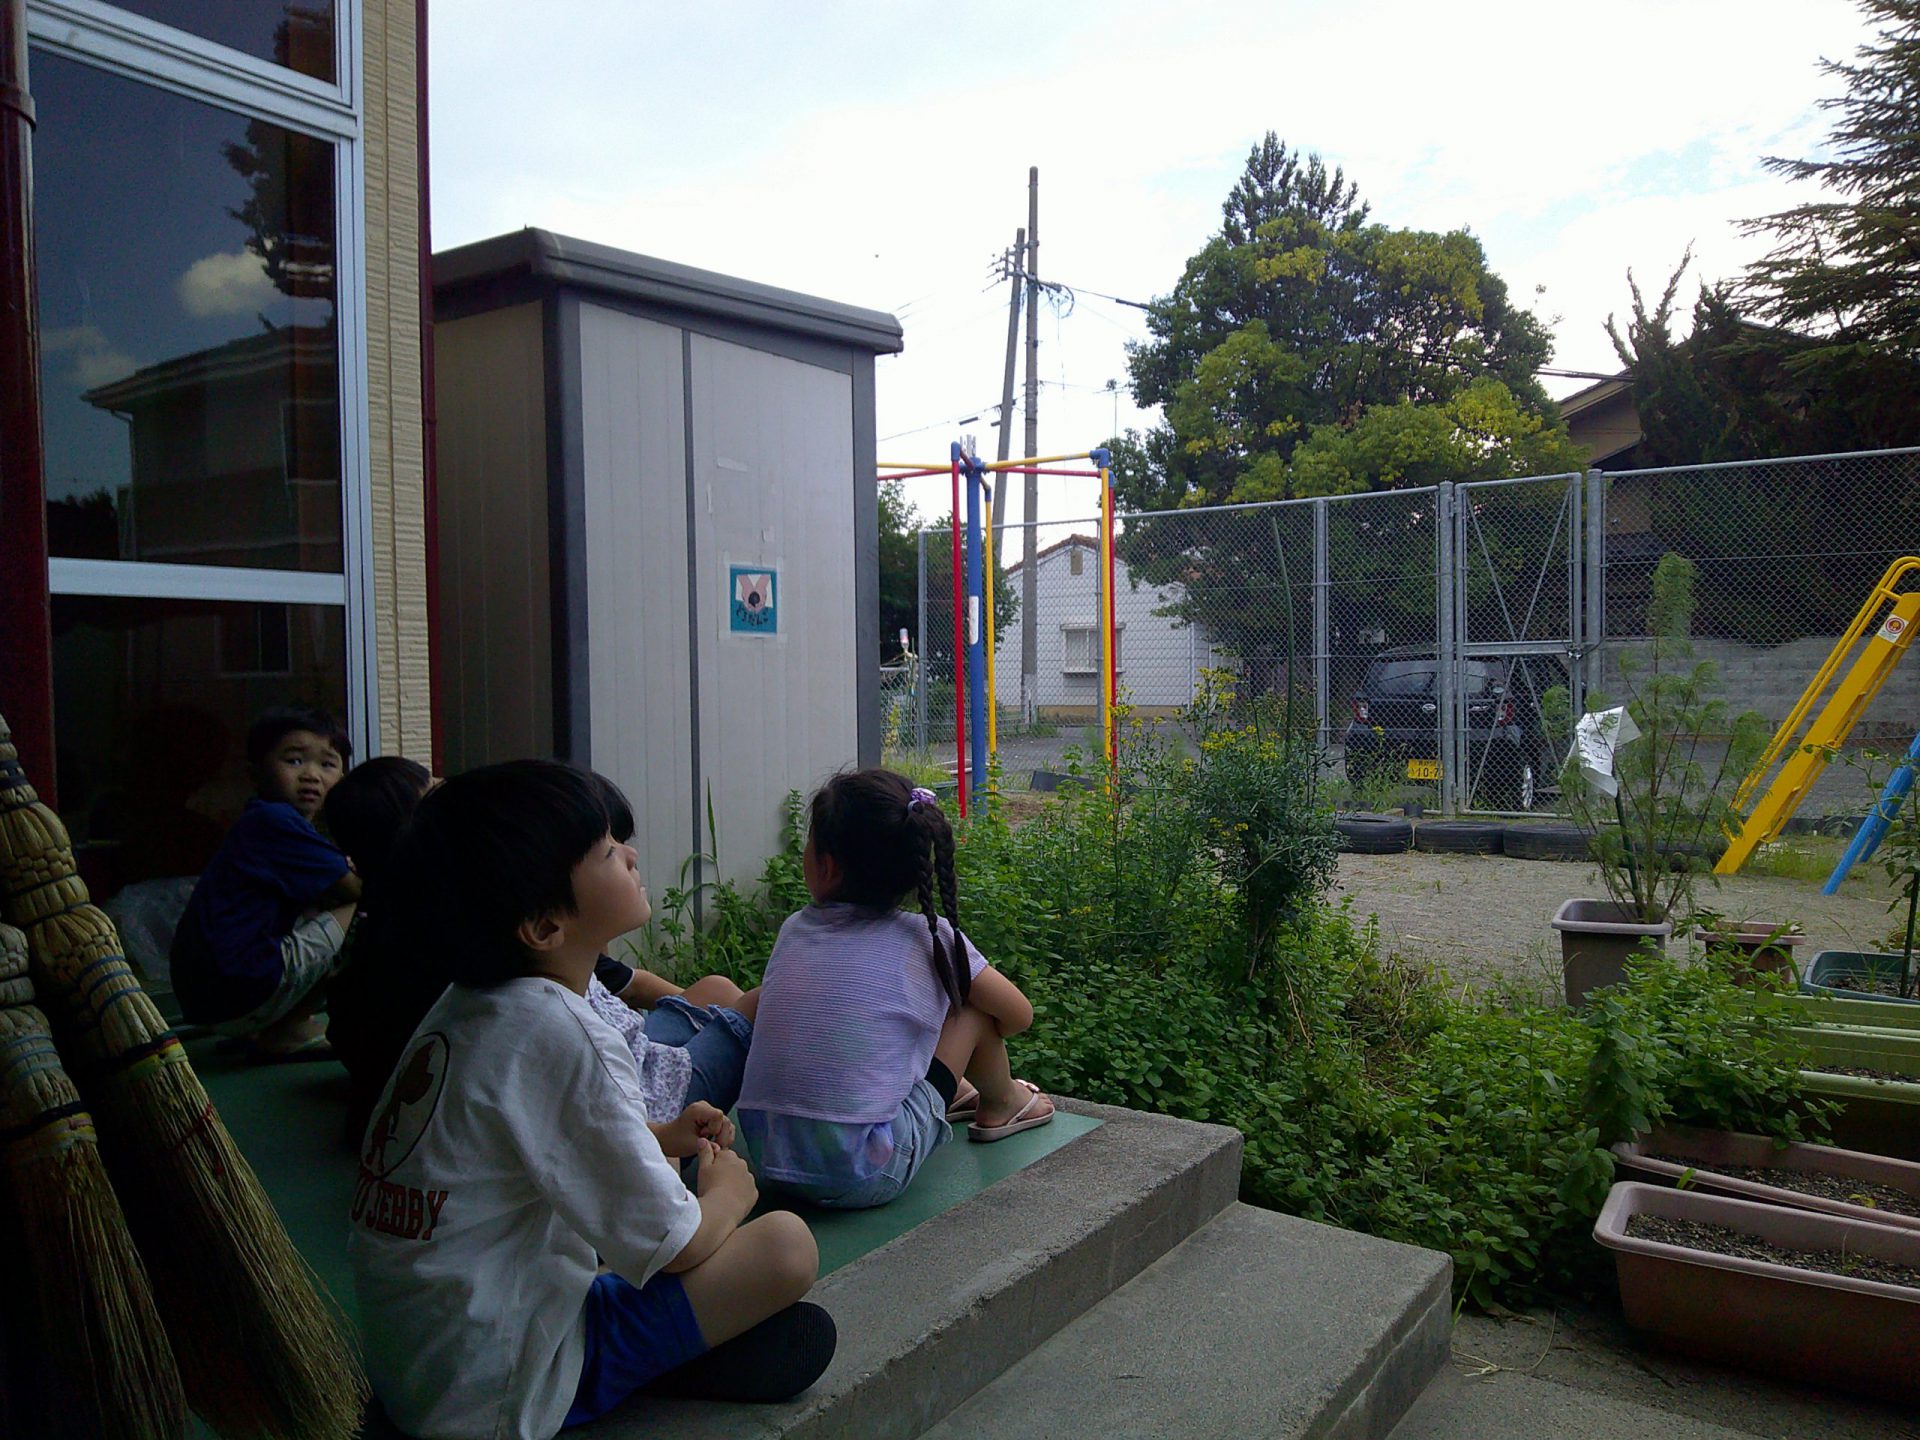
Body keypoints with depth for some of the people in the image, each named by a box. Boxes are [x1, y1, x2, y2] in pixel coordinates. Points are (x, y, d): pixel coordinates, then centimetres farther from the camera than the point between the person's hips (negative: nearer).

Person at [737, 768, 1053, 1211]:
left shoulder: (793, 930, 6)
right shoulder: (927, 939, -4)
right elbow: (1018, 1015, 7)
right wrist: (964, 1041, 29)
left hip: (768, 1162, 5)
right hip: (866, 1179, -5)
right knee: (972, 1004, 9)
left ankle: (951, 1093, 47)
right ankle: (1001, 1106, 35)